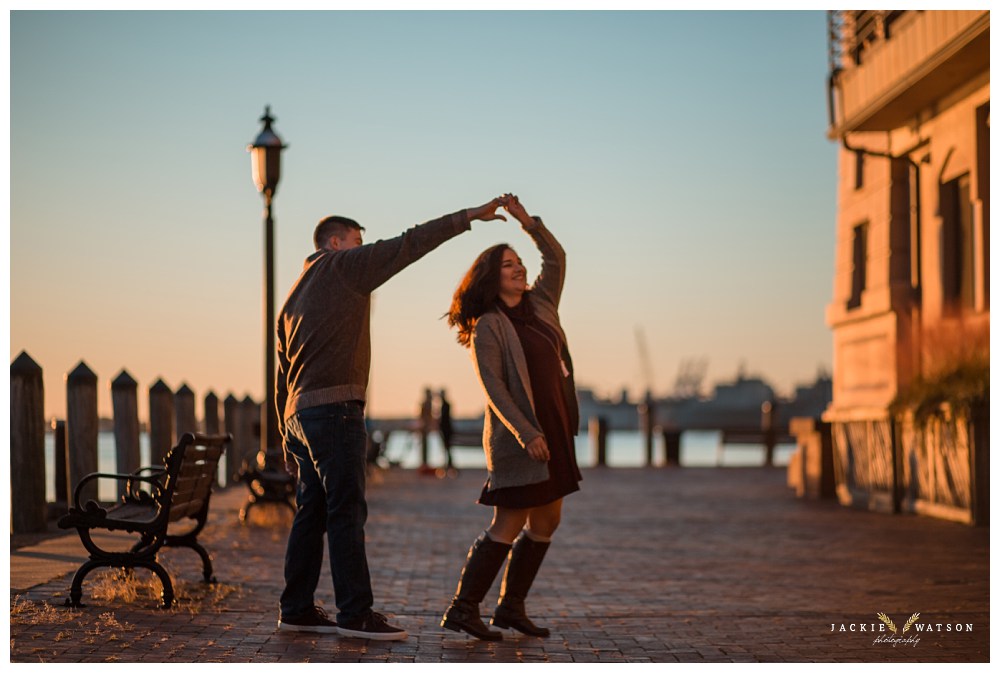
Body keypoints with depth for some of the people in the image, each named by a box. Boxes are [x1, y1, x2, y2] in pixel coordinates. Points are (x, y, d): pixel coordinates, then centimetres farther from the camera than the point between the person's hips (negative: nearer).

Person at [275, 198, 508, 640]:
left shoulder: (294, 297, 24)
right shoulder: (342, 266, 1)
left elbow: (282, 376, 23)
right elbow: (408, 246, -6)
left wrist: (287, 440, 23)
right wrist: (469, 217, -2)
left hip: (299, 412, 9)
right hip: (334, 407, -9)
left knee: (311, 512, 11)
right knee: (346, 512, -9)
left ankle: (296, 610, 13)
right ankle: (355, 614, -10)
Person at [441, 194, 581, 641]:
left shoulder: (539, 306, 12)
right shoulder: (487, 327, -8)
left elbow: (555, 258, 17)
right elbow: (493, 386, -15)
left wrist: (526, 220, 5)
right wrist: (526, 434, -22)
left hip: (554, 433, 8)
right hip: (518, 438, -8)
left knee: (546, 523, 9)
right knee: (508, 526, -9)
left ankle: (510, 608, 17)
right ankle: (463, 609, -5)